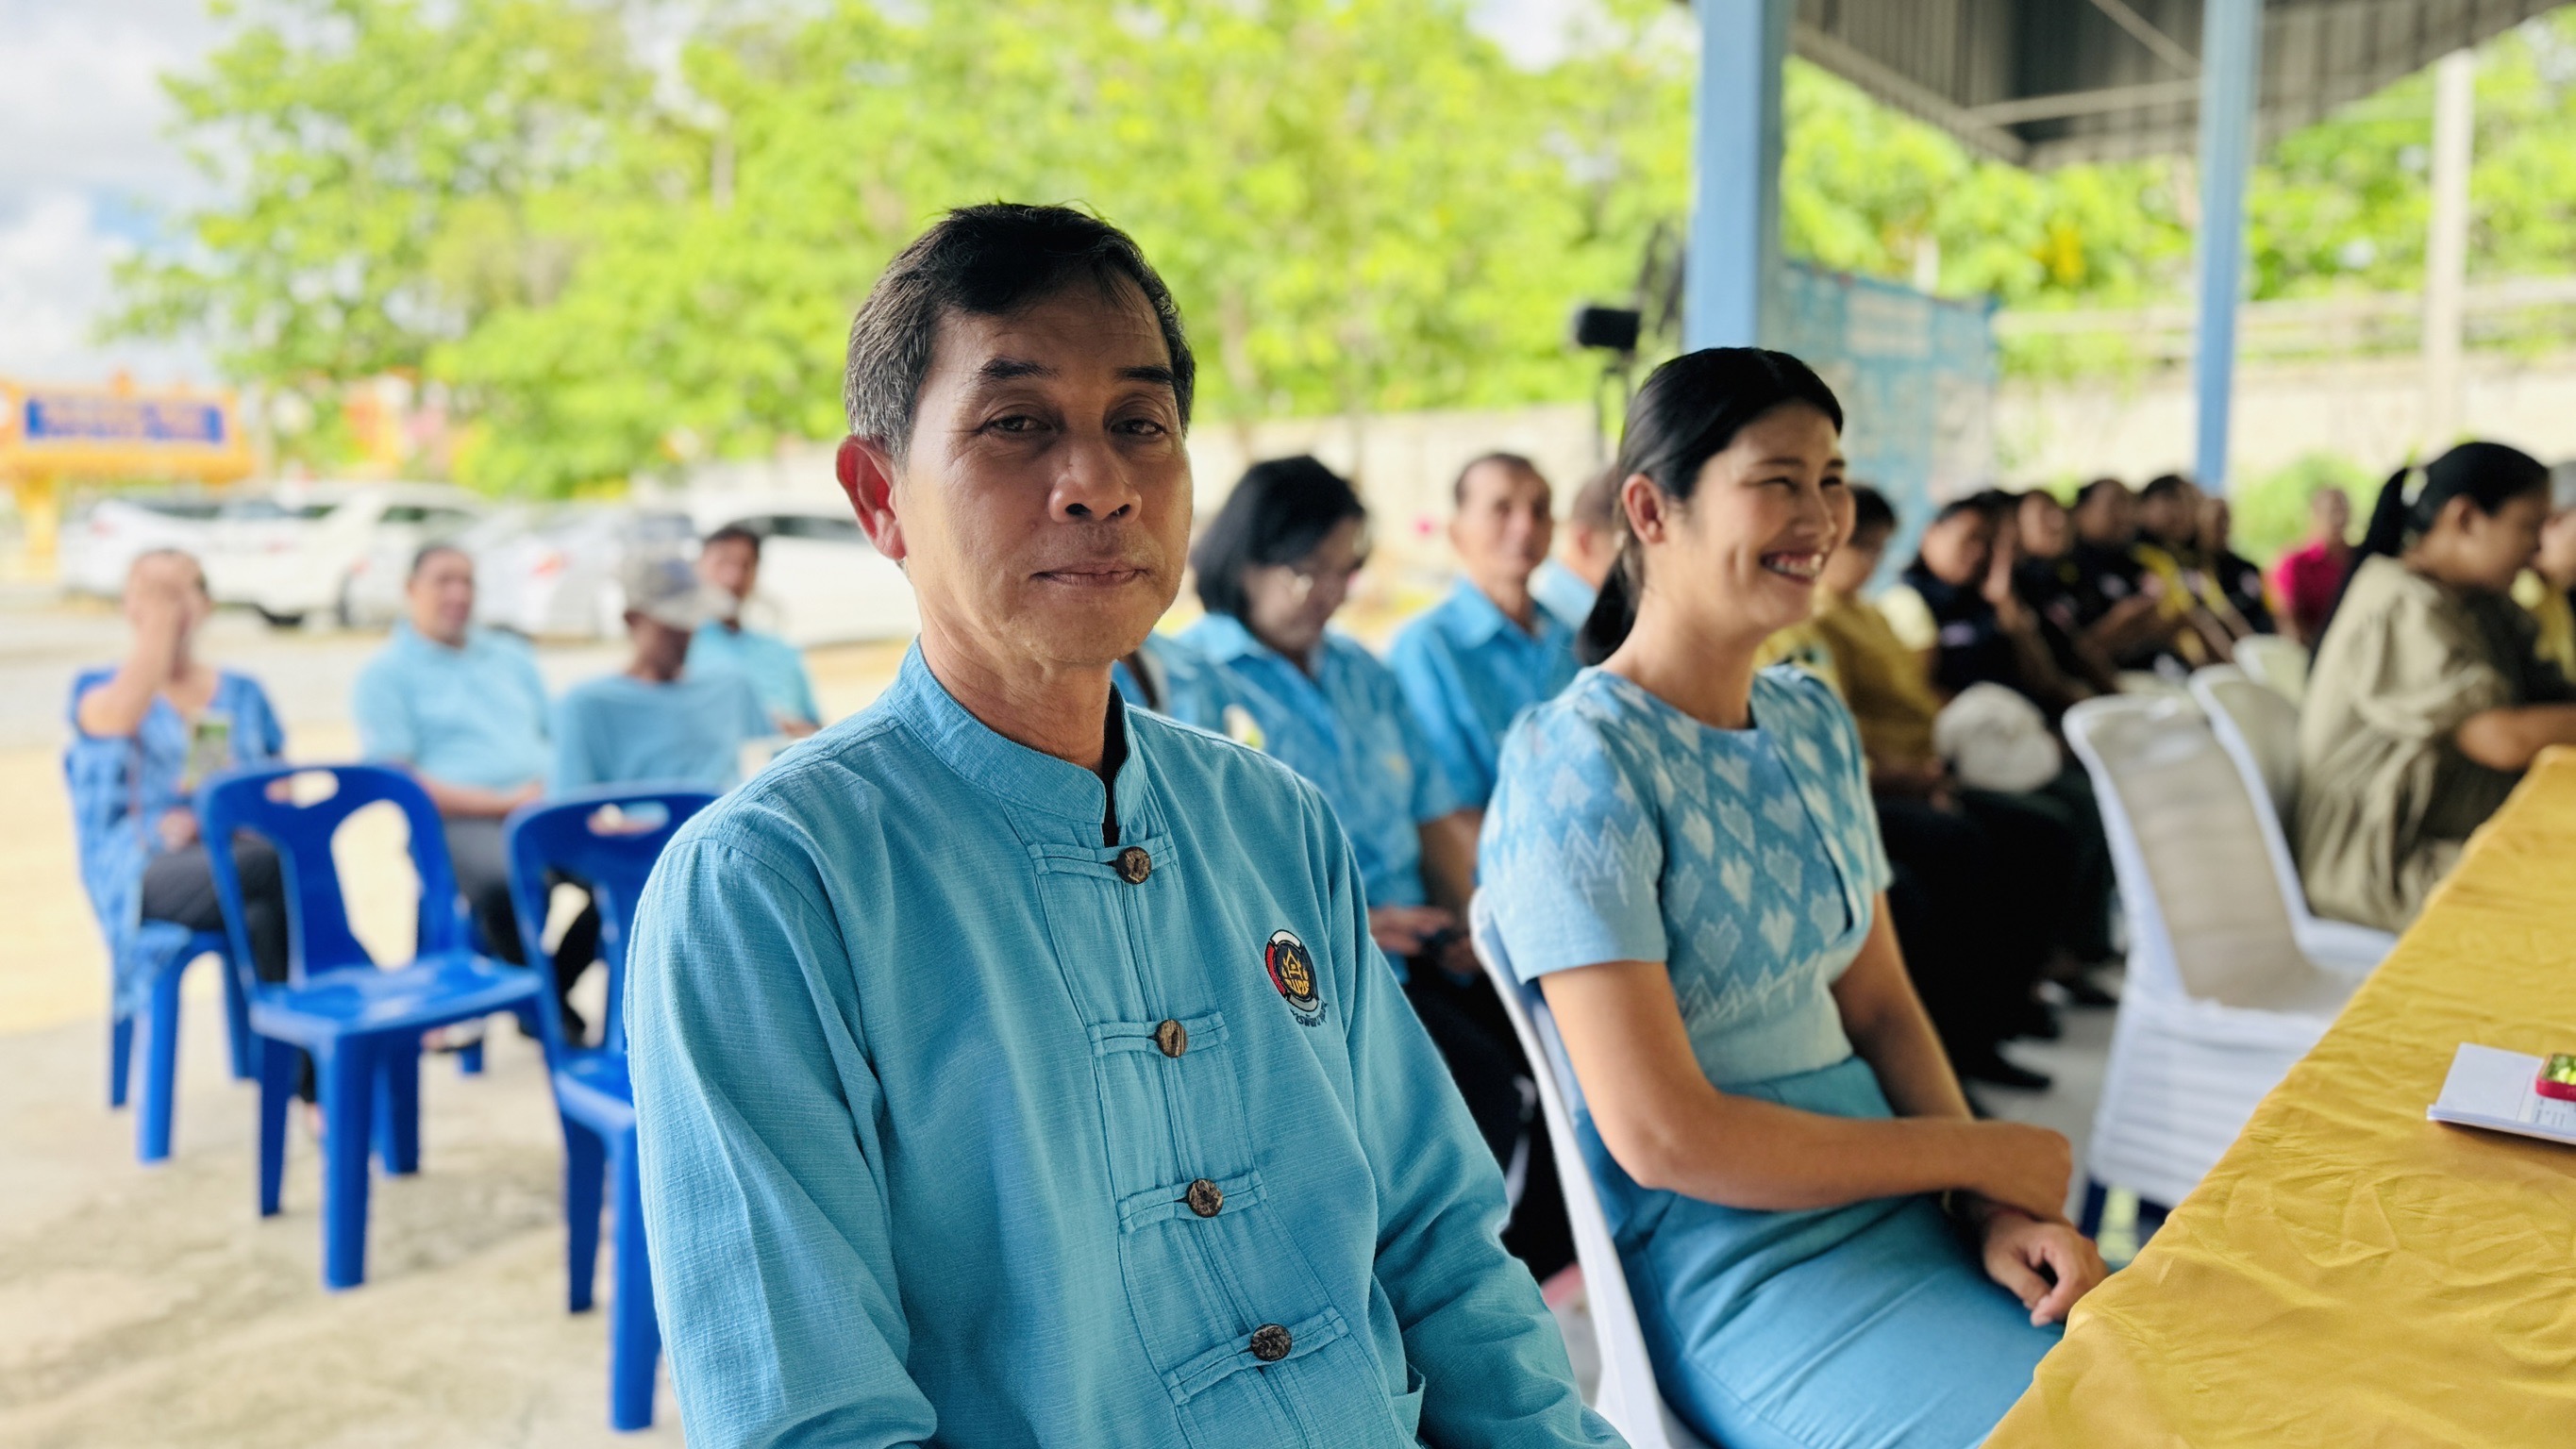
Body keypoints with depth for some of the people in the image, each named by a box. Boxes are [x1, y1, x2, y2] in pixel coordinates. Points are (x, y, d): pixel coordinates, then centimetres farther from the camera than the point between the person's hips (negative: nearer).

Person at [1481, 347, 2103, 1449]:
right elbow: (1662, 1136, -20)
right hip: (1731, 1270, -7)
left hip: (1898, 1204, 7)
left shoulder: (1816, 727, 8)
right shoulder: (1575, 765, -18)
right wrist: (1984, 1154, -12)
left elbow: (1880, 1005, 10)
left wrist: (1995, 1209, -8)